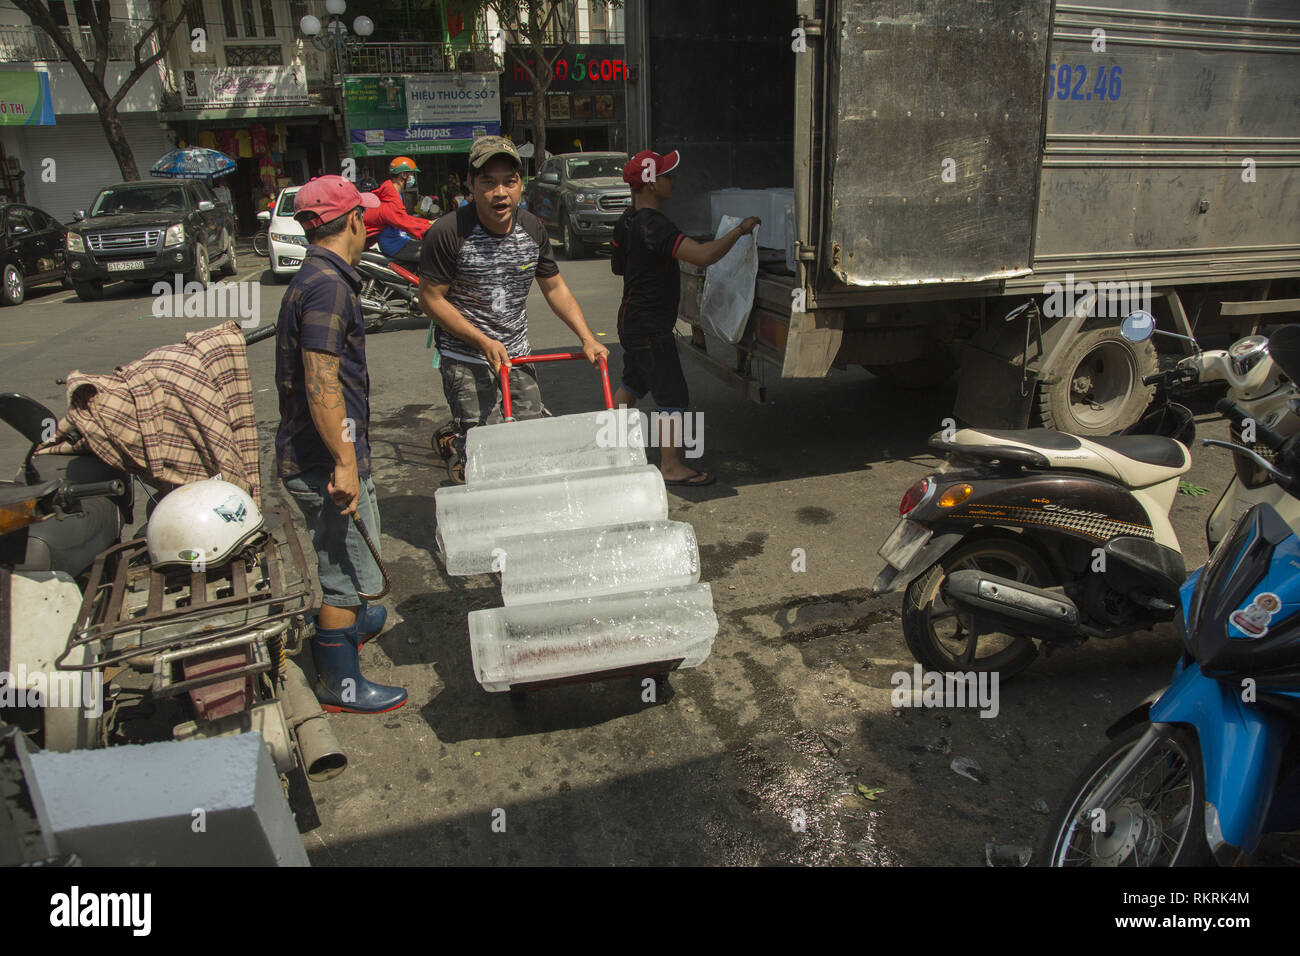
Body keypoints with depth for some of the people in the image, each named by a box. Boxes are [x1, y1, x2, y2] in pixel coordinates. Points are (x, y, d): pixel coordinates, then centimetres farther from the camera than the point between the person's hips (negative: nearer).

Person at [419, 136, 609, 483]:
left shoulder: (532, 229, -1)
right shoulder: (448, 233, -18)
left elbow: (554, 287, 10)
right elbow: (432, 298, -11)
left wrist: (587, 339, 1)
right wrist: (484, 342, -16)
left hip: (517, 352, 6)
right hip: (466, 359, -5)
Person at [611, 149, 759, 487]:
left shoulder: (627, 219, 8)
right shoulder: (653, 225, -24)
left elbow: (617, 265, 22)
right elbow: (703, 255, -35)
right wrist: (740, 230, -24)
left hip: (631, 319, 11)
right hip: (649, 325, -11)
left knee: (632, 382, 25)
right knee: (672, 394, -4)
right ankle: (671, 466, 3)